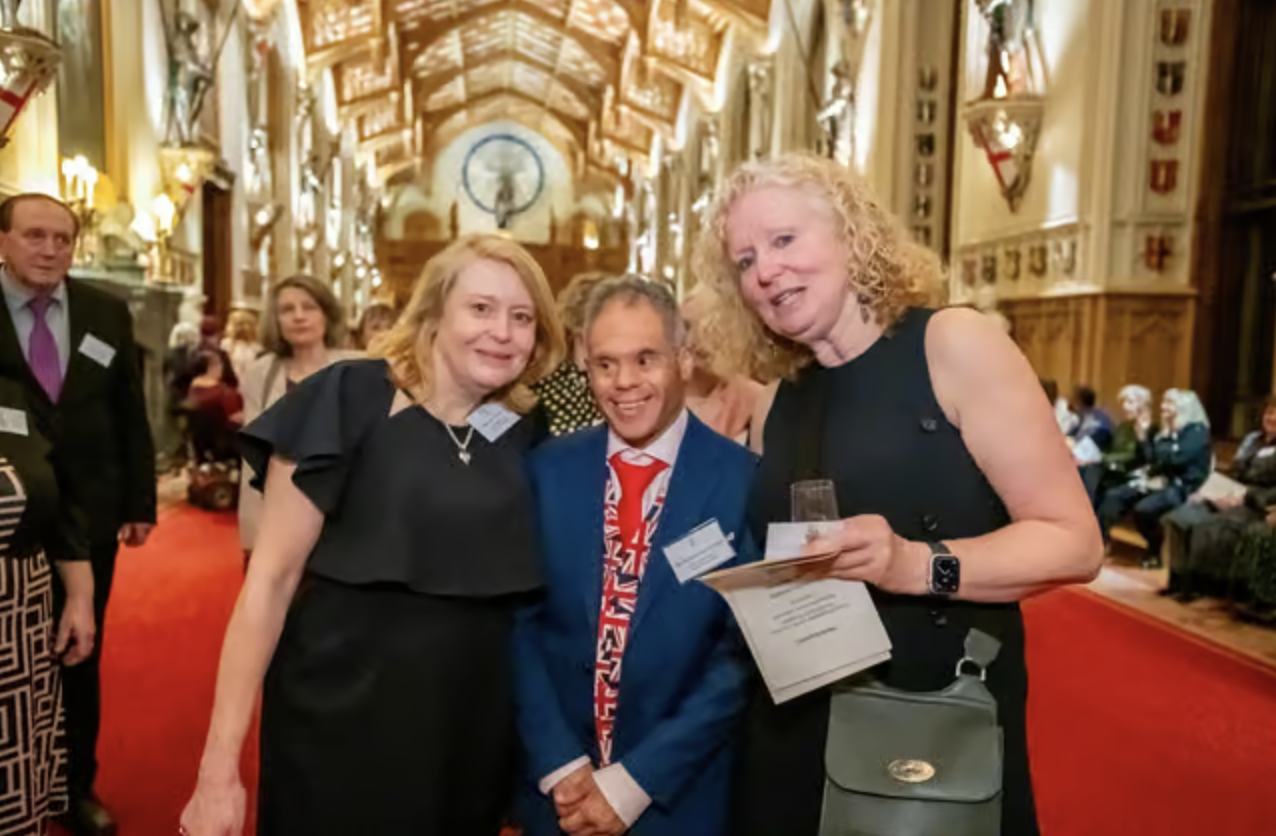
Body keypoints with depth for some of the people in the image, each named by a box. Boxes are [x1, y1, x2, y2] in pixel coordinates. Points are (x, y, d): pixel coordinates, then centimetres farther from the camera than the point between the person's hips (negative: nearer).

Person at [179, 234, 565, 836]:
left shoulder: (525, 439, 0)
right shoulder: (347, 400, -13)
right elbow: (270, 579, -12)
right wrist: (218, 767, -13)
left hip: (474, 736, 4)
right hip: (338, 723, -4)